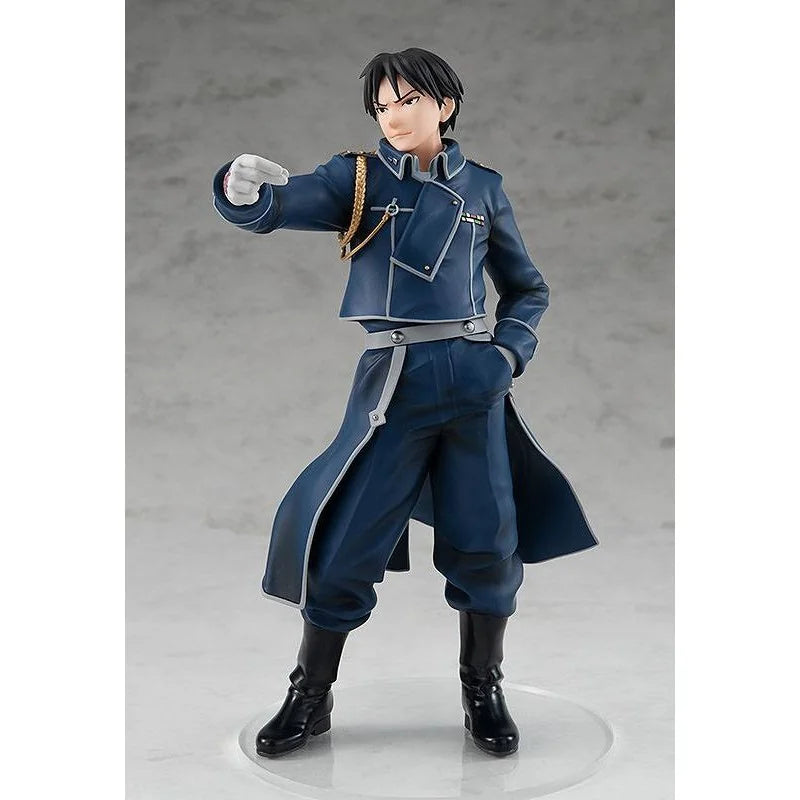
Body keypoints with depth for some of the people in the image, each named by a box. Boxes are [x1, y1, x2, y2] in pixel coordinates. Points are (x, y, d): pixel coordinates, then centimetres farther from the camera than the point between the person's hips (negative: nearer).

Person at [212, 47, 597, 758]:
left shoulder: (483, 187, 10)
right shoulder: (358, 178, 4)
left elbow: (528, 288, 17)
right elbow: (277, 207, -13)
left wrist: (509, 354, 0)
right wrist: (244, 188, -36)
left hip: (474, 380, 2)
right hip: (393, 380, -1)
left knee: (486, 544, 4)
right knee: (344, 545, 0)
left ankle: (484, 692, 25)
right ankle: (311, 698, 19)